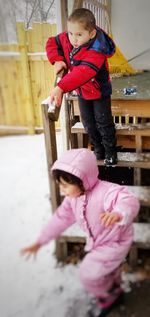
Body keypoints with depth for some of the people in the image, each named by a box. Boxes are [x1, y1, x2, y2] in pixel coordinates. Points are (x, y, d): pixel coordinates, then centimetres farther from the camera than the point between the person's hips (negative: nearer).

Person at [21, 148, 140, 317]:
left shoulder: (106, 191, -38)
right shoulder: (73, 197, -13)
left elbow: (130, 202, -54)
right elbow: (60, 218, -3)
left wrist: (118, 214, -77)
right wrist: (39, 242, 0)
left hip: (114, 243, -7)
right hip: (96, 243, 8)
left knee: (88, 275, -5)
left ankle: (109, 298, 24)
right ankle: (114, 291, 61)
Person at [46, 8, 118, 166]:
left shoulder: (96, 51, -37)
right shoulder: (66, 39, -16)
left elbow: (83, 72, -50)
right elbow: (51, 43, 2)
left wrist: (61, 88, -60)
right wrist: (57, 60, -18)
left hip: (99, 91, -6)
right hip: (81, 91, 6)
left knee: (103, 122, 3)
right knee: (88, 123, 15)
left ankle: (110, 152, 23)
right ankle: (98, 150, 32)